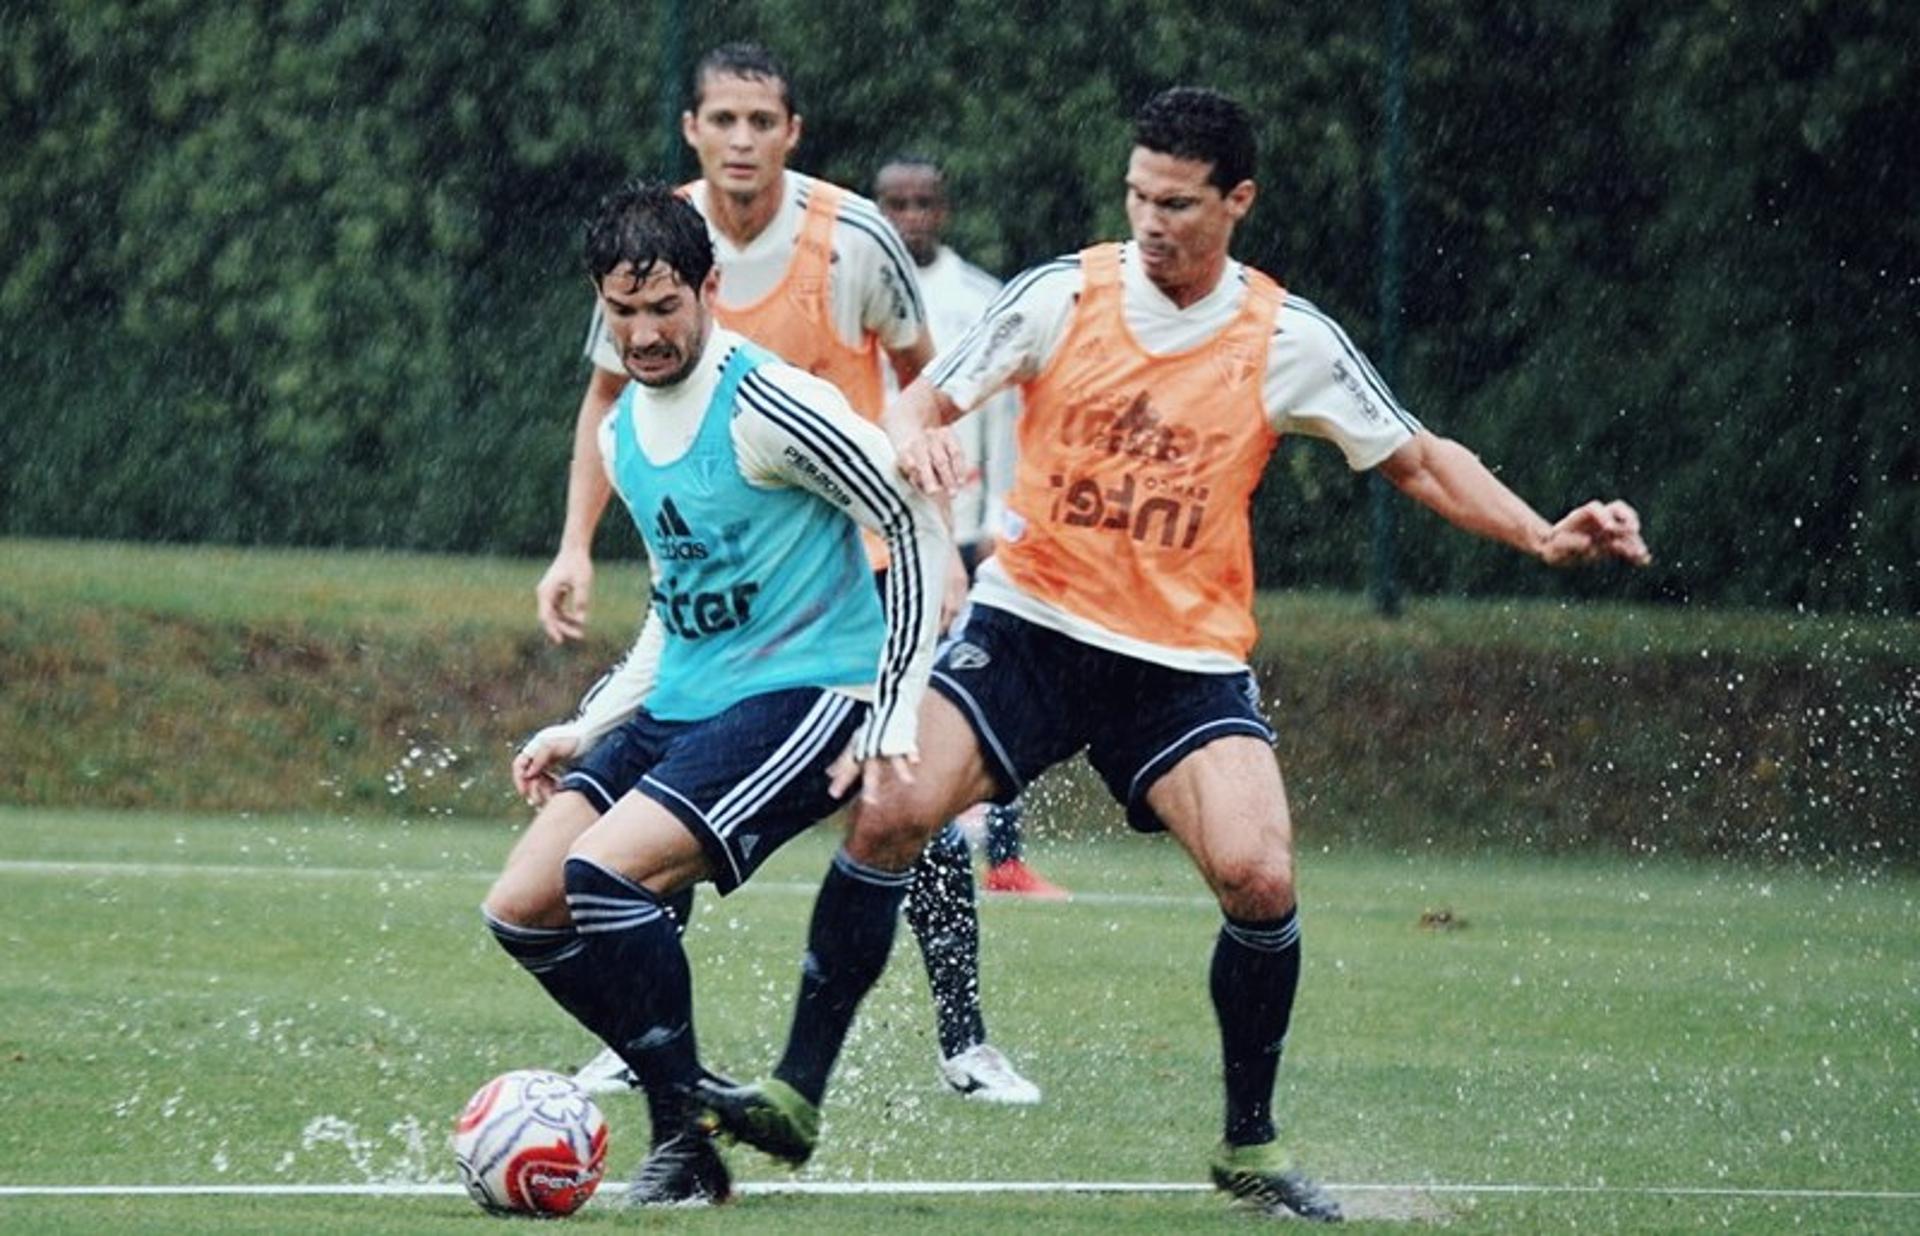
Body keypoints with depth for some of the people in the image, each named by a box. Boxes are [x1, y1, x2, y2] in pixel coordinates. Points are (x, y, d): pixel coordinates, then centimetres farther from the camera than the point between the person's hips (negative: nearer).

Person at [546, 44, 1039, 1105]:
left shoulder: (853, 238, -13)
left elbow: (920, 376, 3)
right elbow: (610, 394, 8)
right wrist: (576, 548, -2)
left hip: (858, 553, -2)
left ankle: (963, 1041, 3)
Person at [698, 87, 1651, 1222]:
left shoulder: (1288, 340, -2)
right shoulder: (1063, 296, -3)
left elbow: (1417, 459, 7)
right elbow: (923, 401, 1)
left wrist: (1545, 537, -6)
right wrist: (918, 439, -23)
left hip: (1189, 659, 0)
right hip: (1029, 624, 0)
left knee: (1261, 878, -19)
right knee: (886, 817, -18)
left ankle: (1252, 1147, 1)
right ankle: (797, 1096, -7)